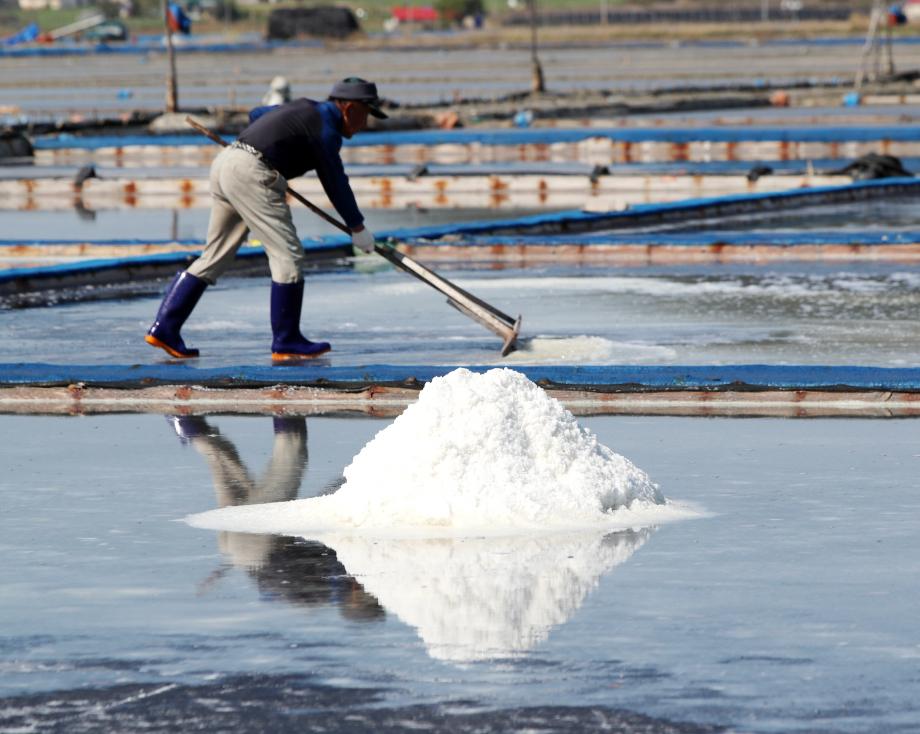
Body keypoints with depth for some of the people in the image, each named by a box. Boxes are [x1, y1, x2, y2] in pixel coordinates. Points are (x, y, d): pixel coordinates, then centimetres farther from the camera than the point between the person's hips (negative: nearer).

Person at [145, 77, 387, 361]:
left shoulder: (304, 108, 21)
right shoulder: (325, 128, -6)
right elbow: (335, 183, -1)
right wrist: (358, 228, 10)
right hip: (250, 174, -10)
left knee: (215, 256, 12)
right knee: (288, 255, -5)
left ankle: (163, 328, 8)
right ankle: (286, 342, -2)